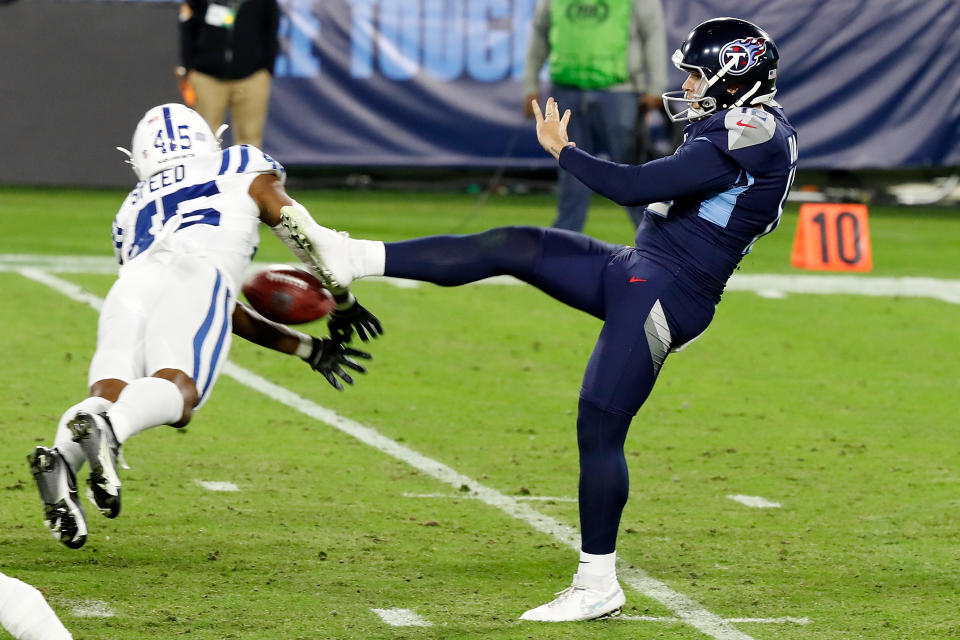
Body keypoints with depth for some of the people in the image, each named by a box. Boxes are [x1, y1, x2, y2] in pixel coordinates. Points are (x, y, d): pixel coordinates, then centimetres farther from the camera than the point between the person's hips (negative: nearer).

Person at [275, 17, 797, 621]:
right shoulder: (750, 128, 13)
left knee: (599, 429, -6)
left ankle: (598, 586, 3)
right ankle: (353, 259, 7)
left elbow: (636, 187, -22)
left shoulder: (753, 133, -19)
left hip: (665, 295, -10)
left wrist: (562, 149, -11)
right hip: (635, 271, 10)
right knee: (509, 247, 3)